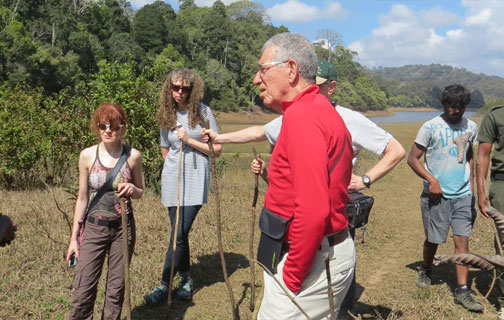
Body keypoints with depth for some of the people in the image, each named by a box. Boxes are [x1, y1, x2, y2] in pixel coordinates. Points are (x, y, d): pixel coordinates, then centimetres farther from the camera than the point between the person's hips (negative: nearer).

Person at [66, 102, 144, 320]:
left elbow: (140, 193, 9)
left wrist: (132, 189, -15)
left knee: (116, 288, 9)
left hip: (123, 228, 0)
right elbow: (82, 198, 4)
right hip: (94, 228, 0)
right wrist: (74, 237, 5)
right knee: (83, 289, -2)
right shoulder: (87, 155, -3)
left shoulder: (133, 156, -4)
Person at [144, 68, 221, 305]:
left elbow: (217, 149, -5)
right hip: (172, 179, 4)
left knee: (180, 234, -7)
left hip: (196, 180, -3)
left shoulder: (203, 112, -3)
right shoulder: (166, 115, 8)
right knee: (179, 233, 8)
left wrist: (189, 140, -11)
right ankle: (186, 280, 25)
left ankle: (164, 285, 2)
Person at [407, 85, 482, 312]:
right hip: (436, 195, -3)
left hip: (463, 195, 3)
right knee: (433, 239, 9)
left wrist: (471, 185, 15)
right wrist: (431, 180, -17)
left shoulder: (471, 127, 6)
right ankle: (426, 272, 37)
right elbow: (413, 159, -8)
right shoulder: (431, 127, -8)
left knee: (462, 240, -2)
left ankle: (462, 291, 4)